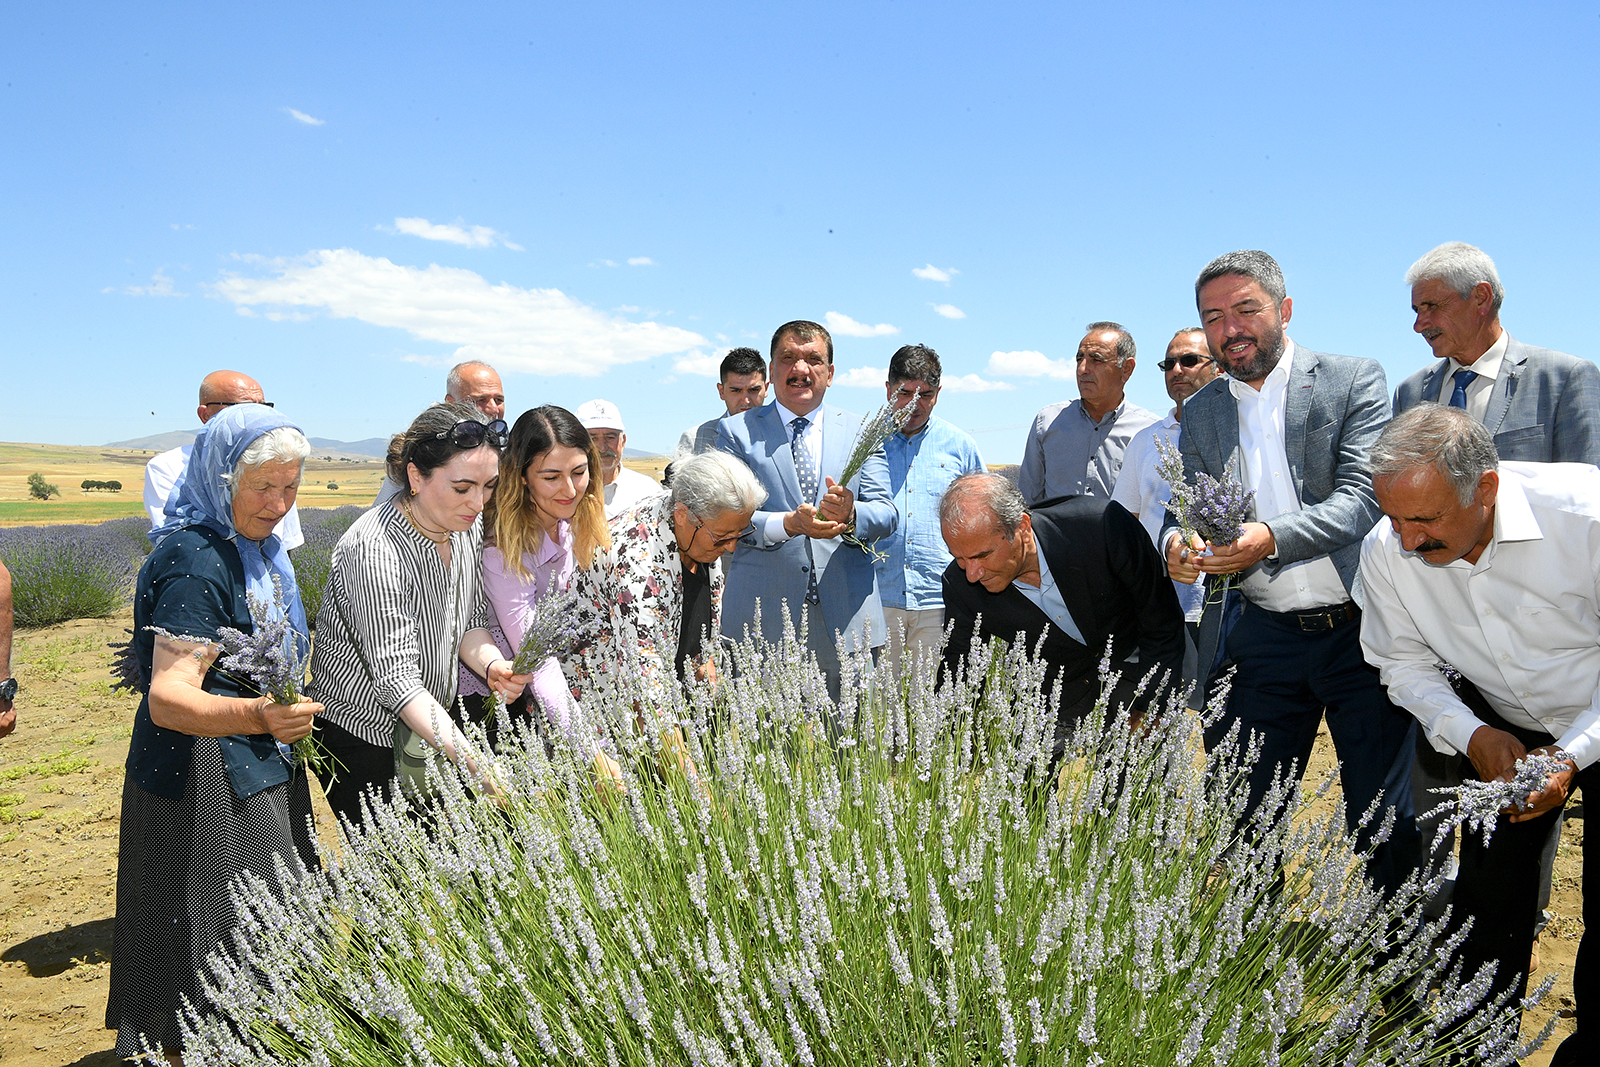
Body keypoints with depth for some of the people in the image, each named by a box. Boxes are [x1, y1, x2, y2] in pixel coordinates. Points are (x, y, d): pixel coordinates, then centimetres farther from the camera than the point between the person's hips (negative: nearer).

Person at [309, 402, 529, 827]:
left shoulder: (468, 528, -4)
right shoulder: (375, 551, -28)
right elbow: (396, 679, -30)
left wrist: (492, 665, -18)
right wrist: (476, 763, -37)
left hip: (432, 729, 7)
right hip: (362, 740, -7)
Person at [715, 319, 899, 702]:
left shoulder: (861, 431, 12)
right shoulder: (736, 431, 7)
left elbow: (887, 514, 4)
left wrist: (850, 515, -19)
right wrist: (788, 523, -20)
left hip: (846, 618, 2)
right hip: (764, 619, -1)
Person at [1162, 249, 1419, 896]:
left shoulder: (1354, 382, -2)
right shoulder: (1200, 412, 10)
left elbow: (1363, 498, -14)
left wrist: (1271, 538, -32)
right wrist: (1176, 544, -18)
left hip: (1360, 629, -3)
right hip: (1262, 640, 3)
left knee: (1383, 818, 5)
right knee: (1244, 813, 7)